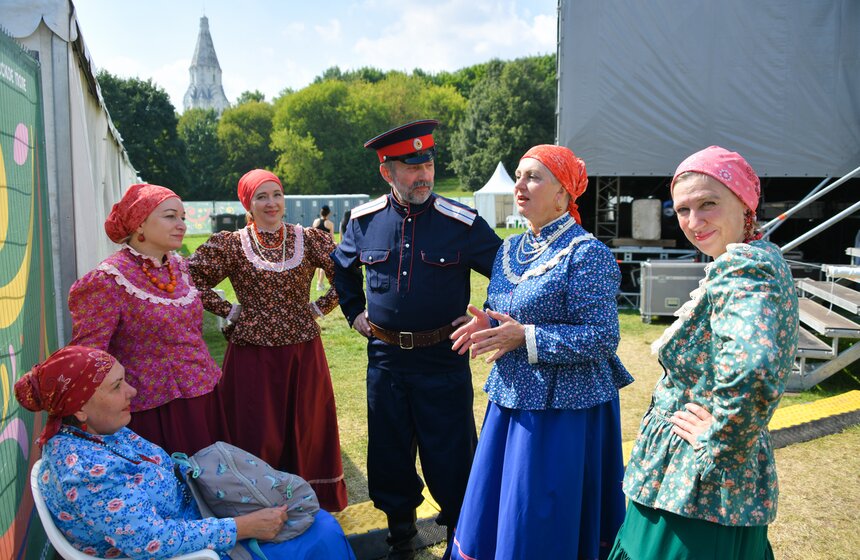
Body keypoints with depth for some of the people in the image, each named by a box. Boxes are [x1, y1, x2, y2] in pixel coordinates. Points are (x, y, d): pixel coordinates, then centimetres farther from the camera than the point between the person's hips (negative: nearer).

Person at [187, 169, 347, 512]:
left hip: (304, 352, 2)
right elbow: (191, 280, 0)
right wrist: (228, 309, -2)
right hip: (252, 353, -1)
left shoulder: (309, 239, 1)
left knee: (307, 431, 10)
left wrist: (321, 306, 0)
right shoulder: (230, 245, -2)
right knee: (257, 435, 5)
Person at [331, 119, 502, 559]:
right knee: (389, 453, 16)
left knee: (450, 456, 8)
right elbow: (341, 267, 20)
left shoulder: (462, 222, -10)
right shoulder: (364, 220, 0)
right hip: (385, 356, 3)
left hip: (444, 359, -3)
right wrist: (354, 312, 14)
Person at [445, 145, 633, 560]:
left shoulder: (587, 254, -15)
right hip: (511, 401, 7)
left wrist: (525, 337, -22)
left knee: (543, 527, 5)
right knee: (488, 517, 16)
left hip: (564, 409, -7)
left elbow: (603, 338, -19)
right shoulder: (510, 249, 9)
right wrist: (486, 325, -3)